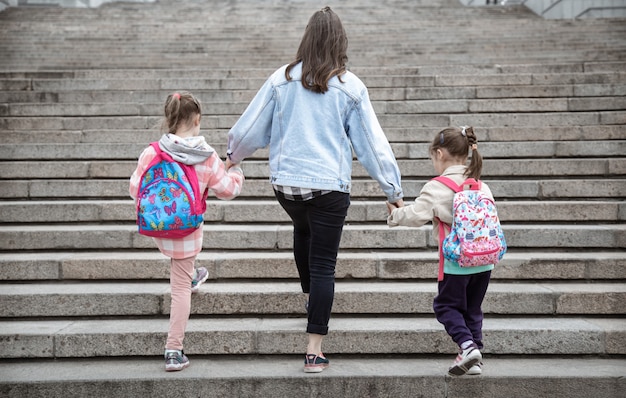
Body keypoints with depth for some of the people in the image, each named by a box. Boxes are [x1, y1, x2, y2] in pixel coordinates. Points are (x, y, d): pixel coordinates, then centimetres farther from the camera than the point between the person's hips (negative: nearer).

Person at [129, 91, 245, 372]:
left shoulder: (152, 153, -12)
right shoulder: (208, 158, -12)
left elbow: (135, 189, -5)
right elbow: (227, 189, -2)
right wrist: (236, 173, 19)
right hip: (188, 232, -1)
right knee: (180, 289, 8)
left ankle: (192, 276, 64)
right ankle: (174, 351, 9)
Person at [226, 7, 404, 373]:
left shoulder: (282, 79, 0)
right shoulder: (350, 86, -5)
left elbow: (251, 127, 7)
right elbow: (372, 141, -2)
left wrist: (234, 156, 27)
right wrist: (394, 190, 7)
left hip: (286, 182, 3)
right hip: (330, 185, -2)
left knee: (303, 230, 33)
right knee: (323, 265, 2)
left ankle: (310, 294, 44)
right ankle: (315, 350, 3)